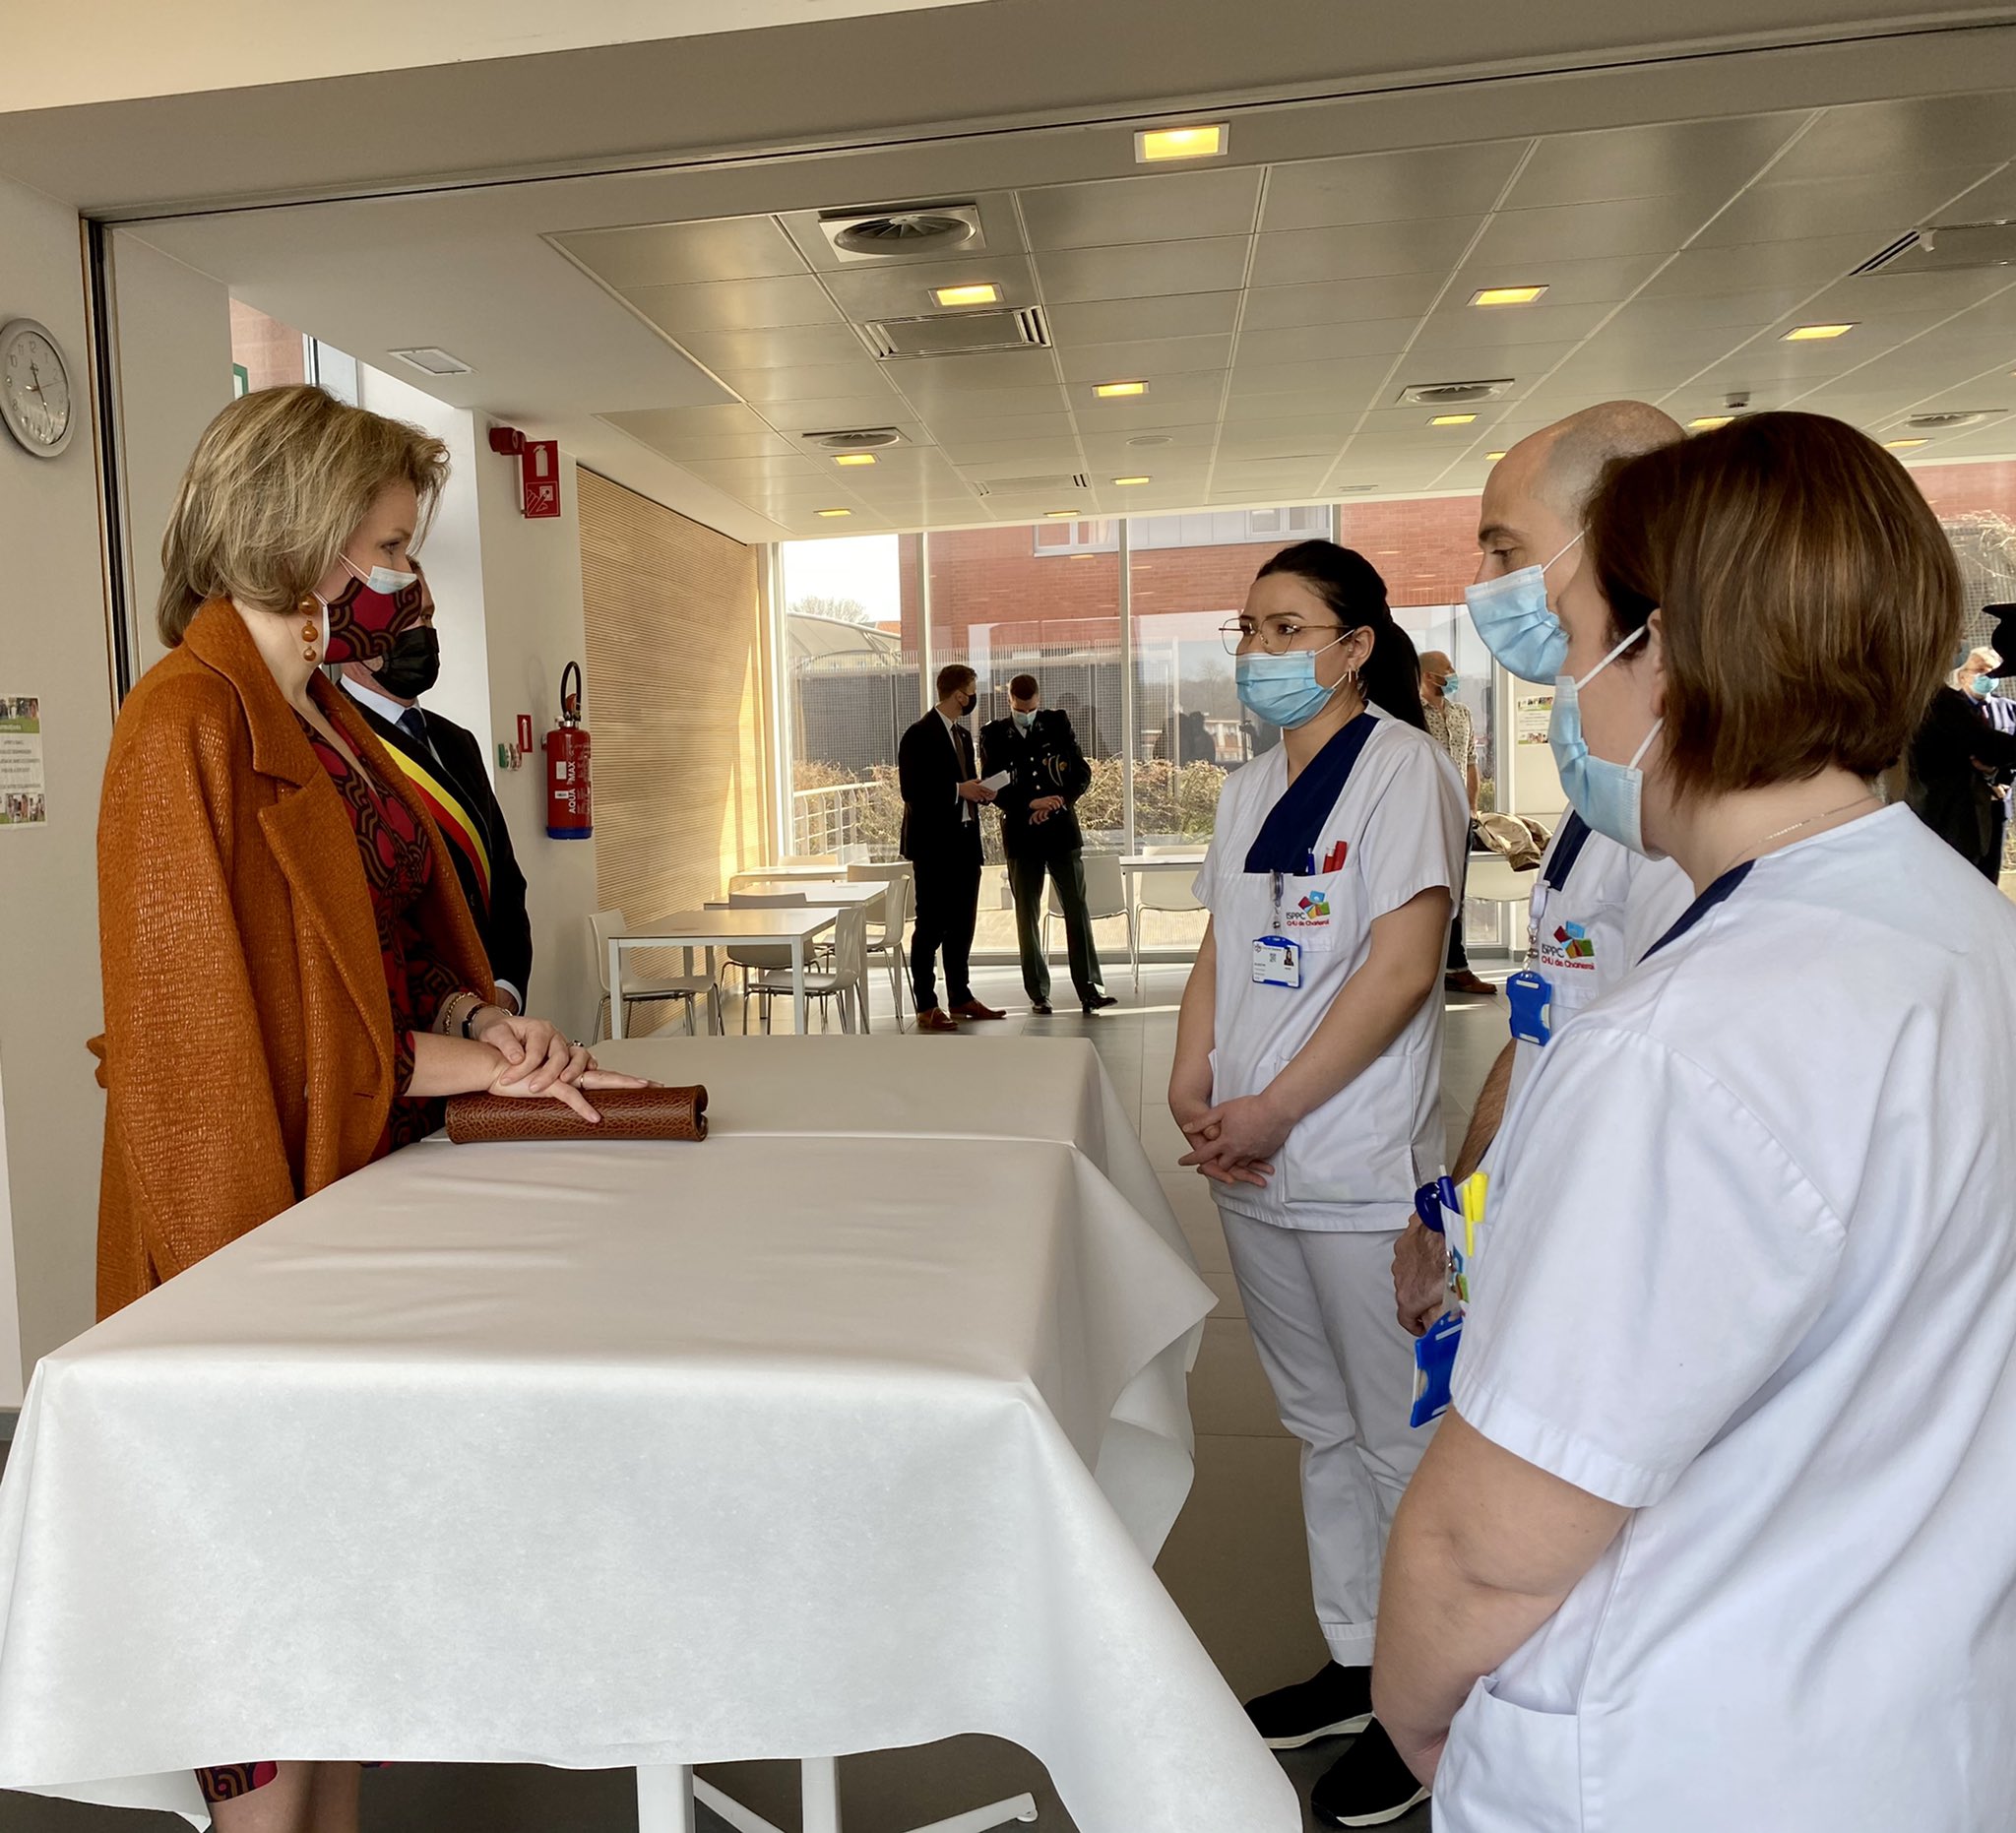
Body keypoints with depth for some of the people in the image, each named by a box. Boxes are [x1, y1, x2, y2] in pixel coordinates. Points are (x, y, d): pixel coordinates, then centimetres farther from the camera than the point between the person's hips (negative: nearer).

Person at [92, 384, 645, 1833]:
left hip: (362, 1192, 8)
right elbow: (228, 1022, -19)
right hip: (259, 1219, -8)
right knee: (272, 1586, 6)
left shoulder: (328, 719, 13)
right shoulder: (189, 722, -15)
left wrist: (473, 1015, -4)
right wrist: (475, 1061, -15)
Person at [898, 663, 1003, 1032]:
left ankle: (960, 996, 24)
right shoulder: (920, 735, -11)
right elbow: (911, 790, -17)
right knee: (931, 925, -3)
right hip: (934, 845, -8)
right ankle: (926, 1006, 2)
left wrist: (979, 790, 2)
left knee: (962, 923, 13)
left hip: (965, 842, 9)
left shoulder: (963, 734, 16)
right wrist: (959, 789, -19)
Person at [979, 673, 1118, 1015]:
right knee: (1027, 915, 4)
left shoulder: (1059, 724, 6)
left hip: (1062, 830, 0)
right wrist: (1032, 803, -15)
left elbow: (1082, 773, 4)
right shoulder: (993, 735, 3)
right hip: (1021, 834, 0)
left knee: (1077, 908, -3)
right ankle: (1038, 994, 11)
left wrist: (1055, 804, -10)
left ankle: (1090, 989, -2)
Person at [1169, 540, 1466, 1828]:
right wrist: (1192, 1087, -1)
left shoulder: (1402, 766, -10)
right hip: (1255, 1171, 7)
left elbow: (1402, 968, -17)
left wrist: (1271, 1111, -16)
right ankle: (1356, 1668, 36)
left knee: (1398, 1440, 7)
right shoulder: (1254, 787, 12)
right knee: (1323, 1428, 19)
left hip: (1362, 1172, -7)